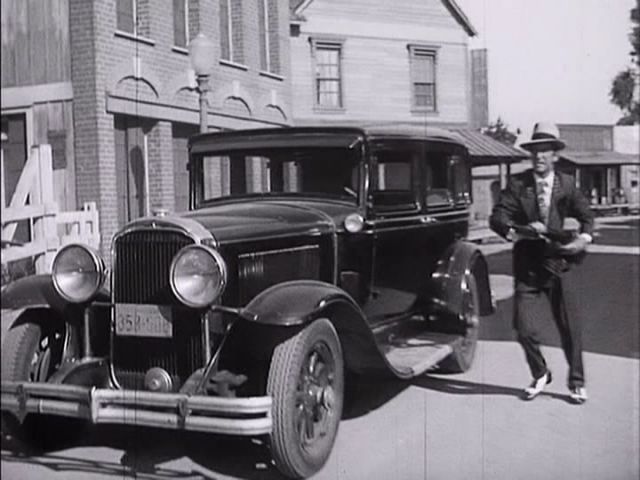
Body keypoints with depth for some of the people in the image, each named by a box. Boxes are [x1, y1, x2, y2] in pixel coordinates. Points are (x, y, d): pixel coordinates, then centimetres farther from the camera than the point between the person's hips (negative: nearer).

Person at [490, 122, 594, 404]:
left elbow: (586, 215, 11)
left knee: (570, 328, 7)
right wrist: (517, 232, -28)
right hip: (527, 267, -1)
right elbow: (497, 218, -10)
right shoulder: (517, 184, -3)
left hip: (559, 264, 1)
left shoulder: (566, 184, 2)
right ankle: (540, 375, 23)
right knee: (525, 330, -5)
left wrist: (584, 237, -9)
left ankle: (576, 382, 27)